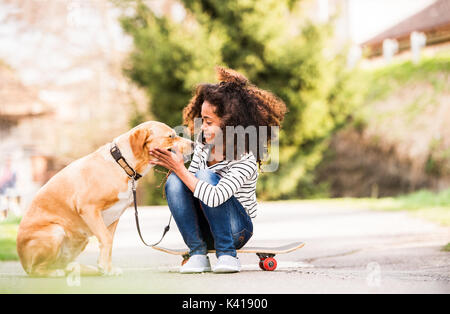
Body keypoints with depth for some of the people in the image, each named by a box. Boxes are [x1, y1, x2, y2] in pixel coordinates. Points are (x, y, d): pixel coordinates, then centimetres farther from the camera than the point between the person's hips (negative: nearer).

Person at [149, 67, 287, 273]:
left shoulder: (246, 160, -23)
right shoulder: (203, 143, -2)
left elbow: (214, 198, -35)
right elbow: (190, 182, 9)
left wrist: (179, 168, -30)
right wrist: (172, 167, -12)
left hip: (237, 229, -6)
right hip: (205, 229, 6)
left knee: (206, 176, -28)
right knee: (174, 181, -20)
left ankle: (227, 254, -19)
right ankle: (198, 253, -13)